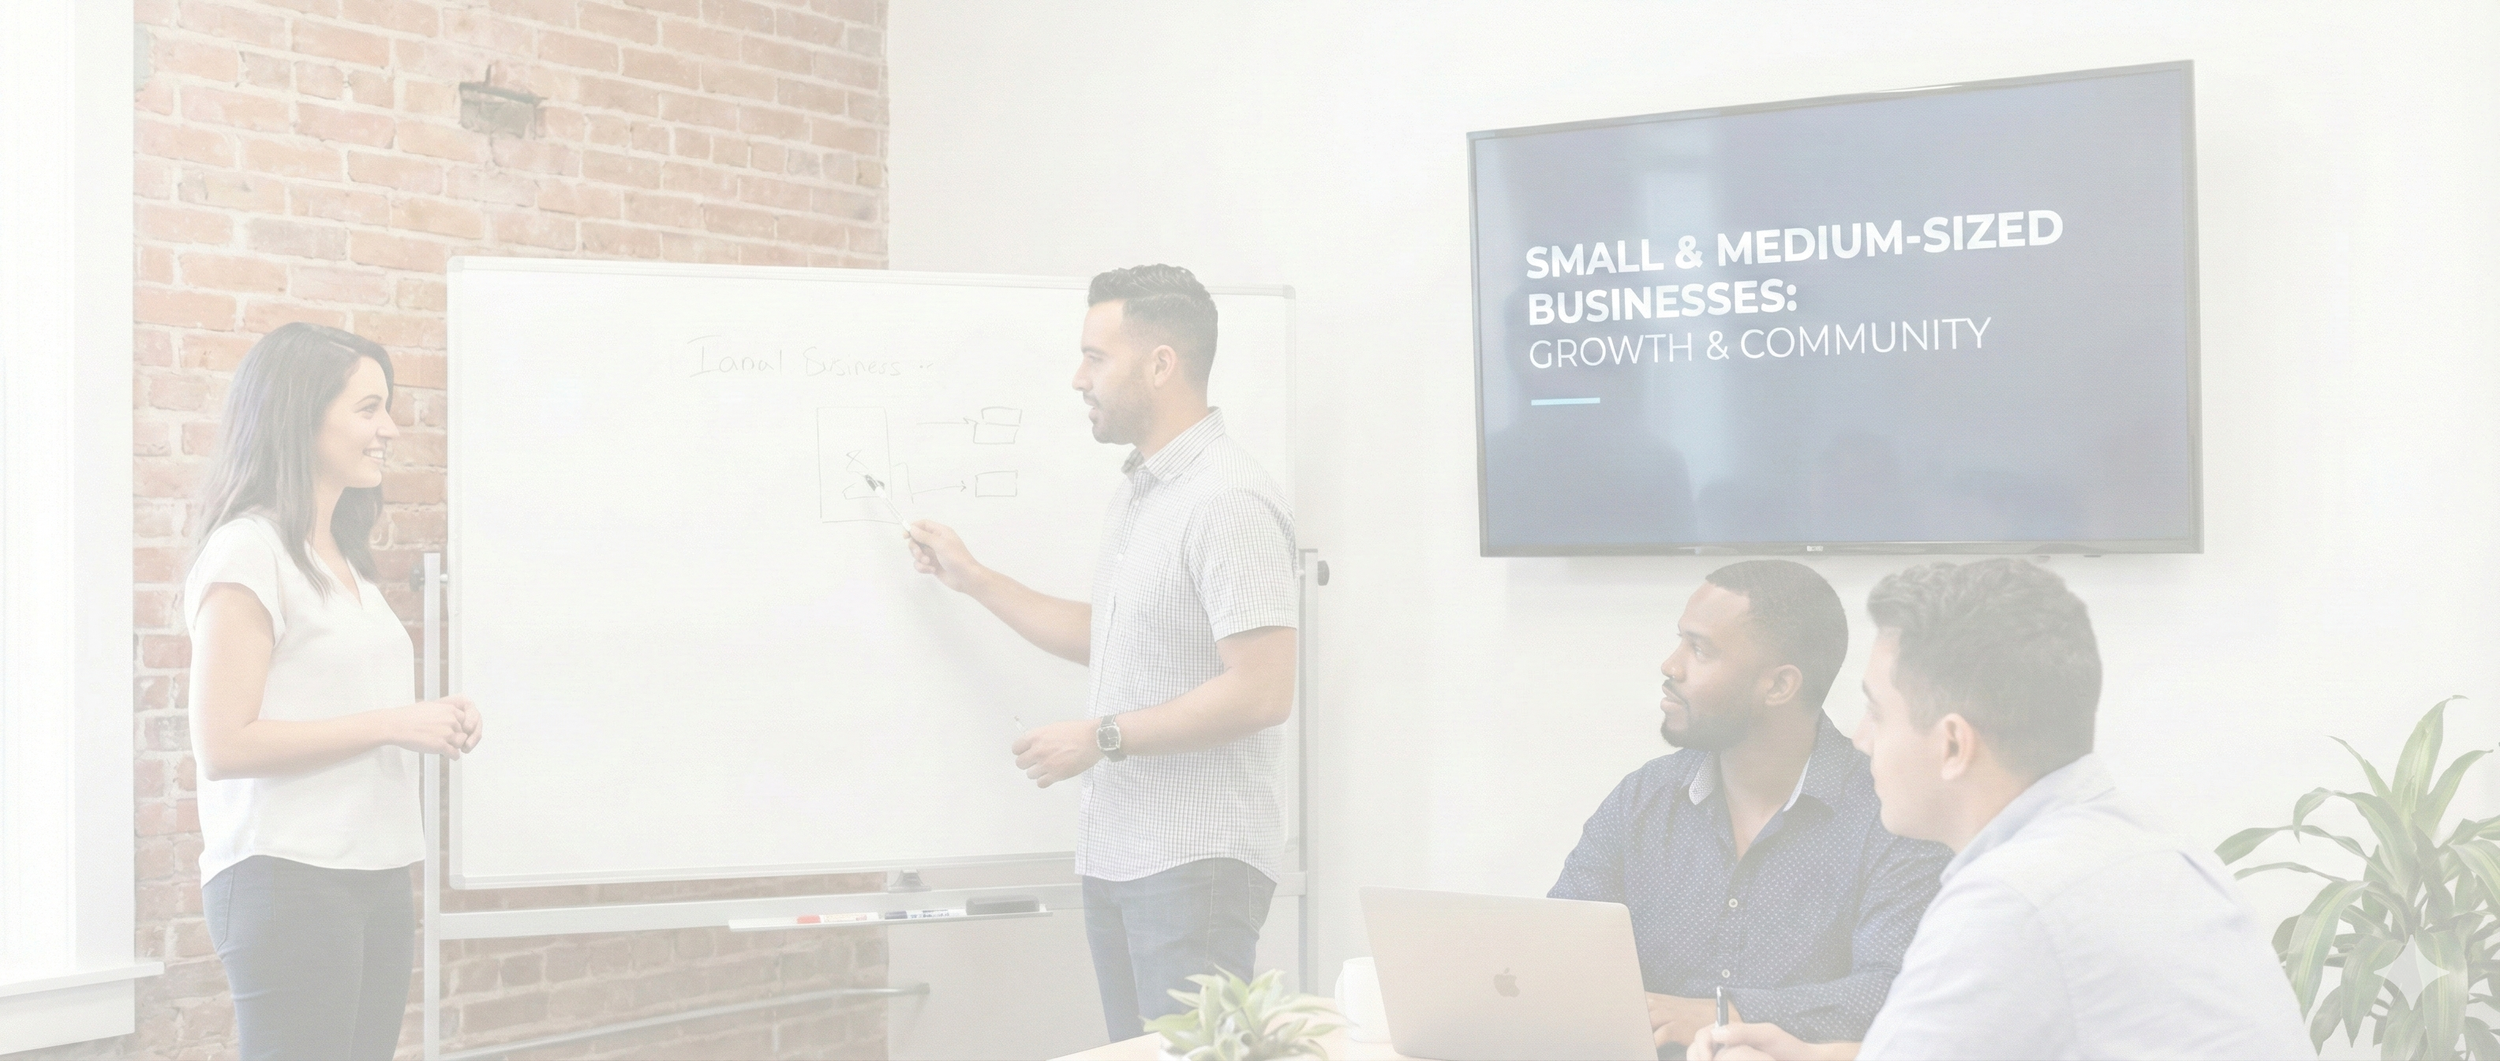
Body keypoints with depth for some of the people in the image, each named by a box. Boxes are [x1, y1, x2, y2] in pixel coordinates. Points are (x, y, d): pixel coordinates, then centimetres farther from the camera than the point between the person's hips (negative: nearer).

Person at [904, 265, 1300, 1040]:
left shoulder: (1228, 502, -16)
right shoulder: (1137, 491, 15)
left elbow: (1262, 692, -22)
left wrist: (1102, 737, -17)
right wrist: (975, 581, 20)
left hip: (1196, 859, -9)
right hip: (1115, 853, 9)